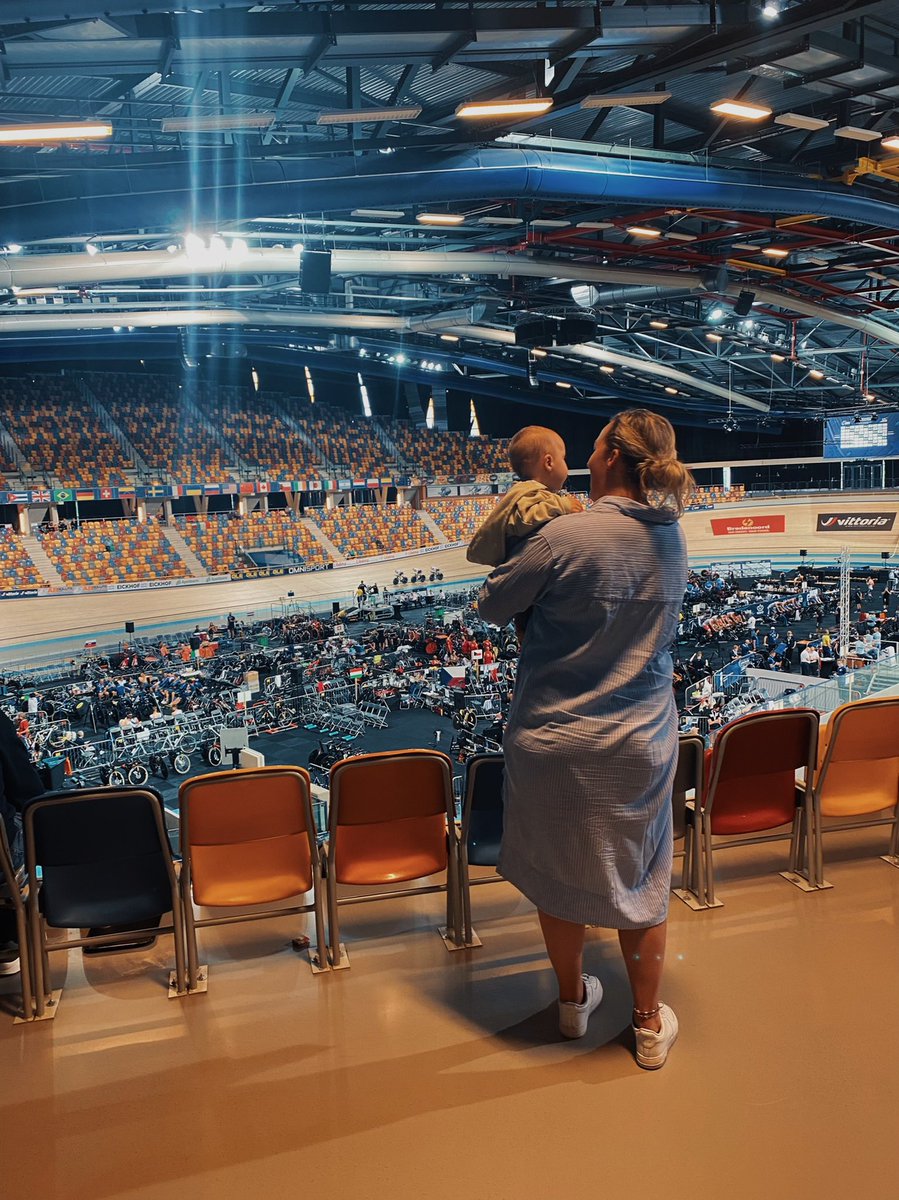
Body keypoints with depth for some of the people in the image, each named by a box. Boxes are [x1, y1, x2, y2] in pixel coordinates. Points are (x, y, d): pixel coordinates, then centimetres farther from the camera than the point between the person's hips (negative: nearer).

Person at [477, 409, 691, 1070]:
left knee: (560, 875, 19)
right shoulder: (673, 538, -2)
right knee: (642, 880, 19)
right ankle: (650, 1025, 34)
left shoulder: (565, 536, -20)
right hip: (643, 742, 4)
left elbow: (492, 606, -9)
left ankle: (573, 1002, 38)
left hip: (556, 740, -4)